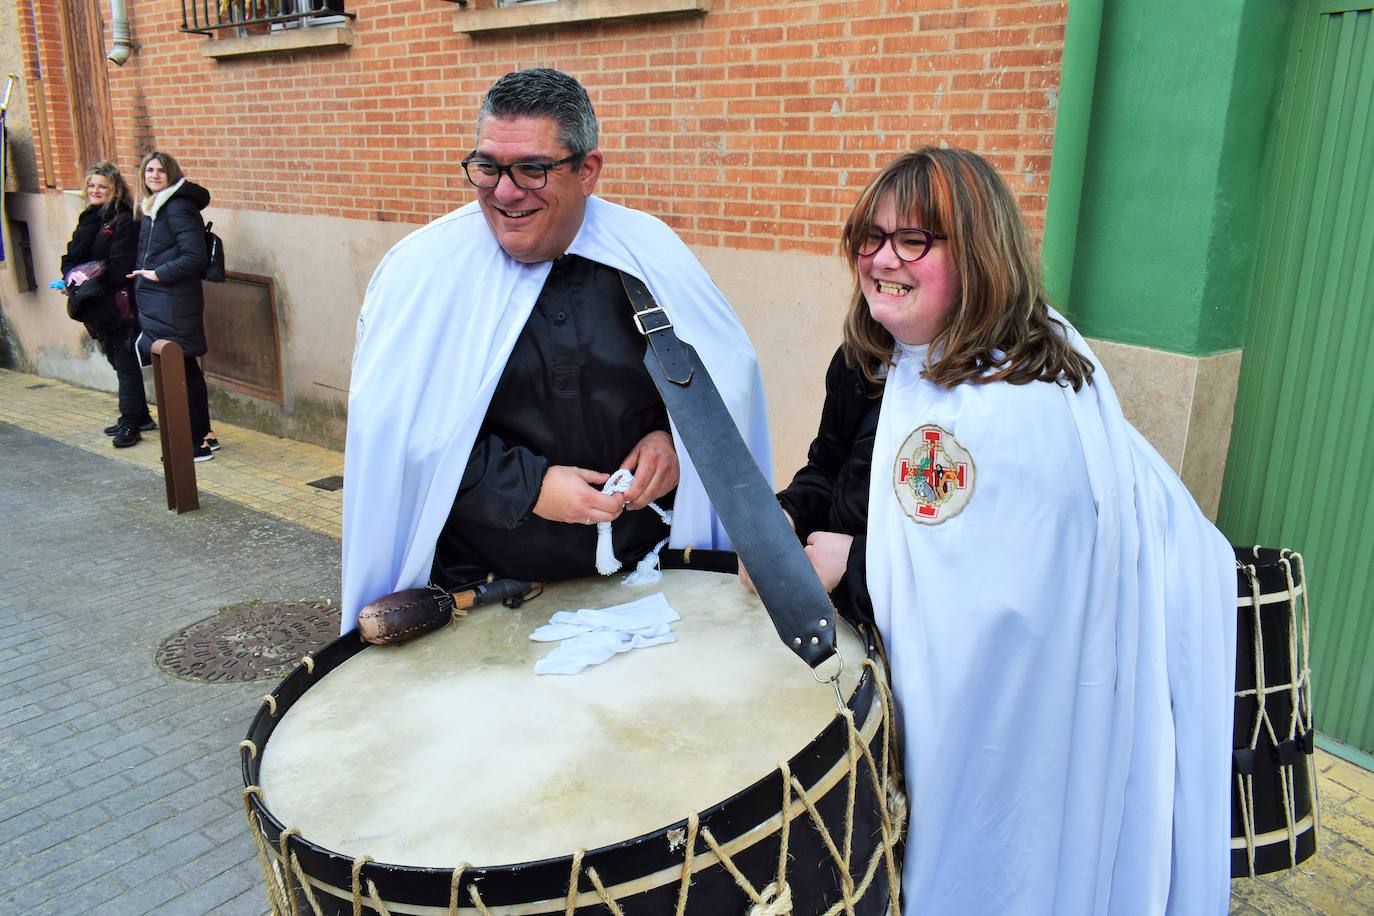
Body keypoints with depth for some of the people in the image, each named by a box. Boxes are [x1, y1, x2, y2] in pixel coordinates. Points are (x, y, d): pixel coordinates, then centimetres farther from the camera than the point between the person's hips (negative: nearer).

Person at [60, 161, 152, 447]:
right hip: (97, 306, 9)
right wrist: (71, 278, -7)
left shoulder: (124, 222, -10)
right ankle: (139, 416, 24)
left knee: (126, 364, -5)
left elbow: (120, 268, -18)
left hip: (118, 304, -9)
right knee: (119, 362, 15)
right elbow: (72, 257, 13)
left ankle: (130, 423, -2)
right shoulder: (88, 220, 15)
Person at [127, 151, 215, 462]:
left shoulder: (178, 208, -12)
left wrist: (158, 274, -15)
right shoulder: (150, 208, 17)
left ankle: (196, 443, 2)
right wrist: (141, 276, 8)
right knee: (187, 370, 13)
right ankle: (202, 436, 22)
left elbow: (195, 256, -19)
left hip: (174, 305, -9)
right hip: (156, 304, 9)